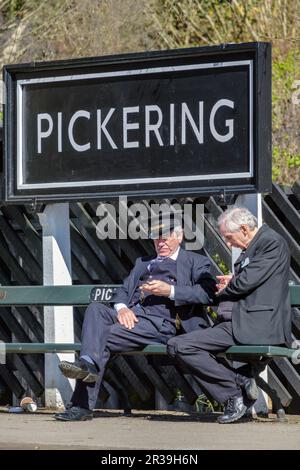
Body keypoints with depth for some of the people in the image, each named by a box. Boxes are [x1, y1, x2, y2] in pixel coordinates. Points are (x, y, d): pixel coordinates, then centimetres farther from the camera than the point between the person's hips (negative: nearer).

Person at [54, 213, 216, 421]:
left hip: (160, 323, -6)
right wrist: (121, 308, -1)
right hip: (129, 316, 6)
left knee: (104, 336, -26)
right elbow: (124, 290, 24)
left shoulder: (195, 262, 16)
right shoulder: (143, 263, 36)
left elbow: (208, 292, -2)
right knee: (95, 309, -26)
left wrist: (170, 291, -13)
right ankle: (88, 363, -40)